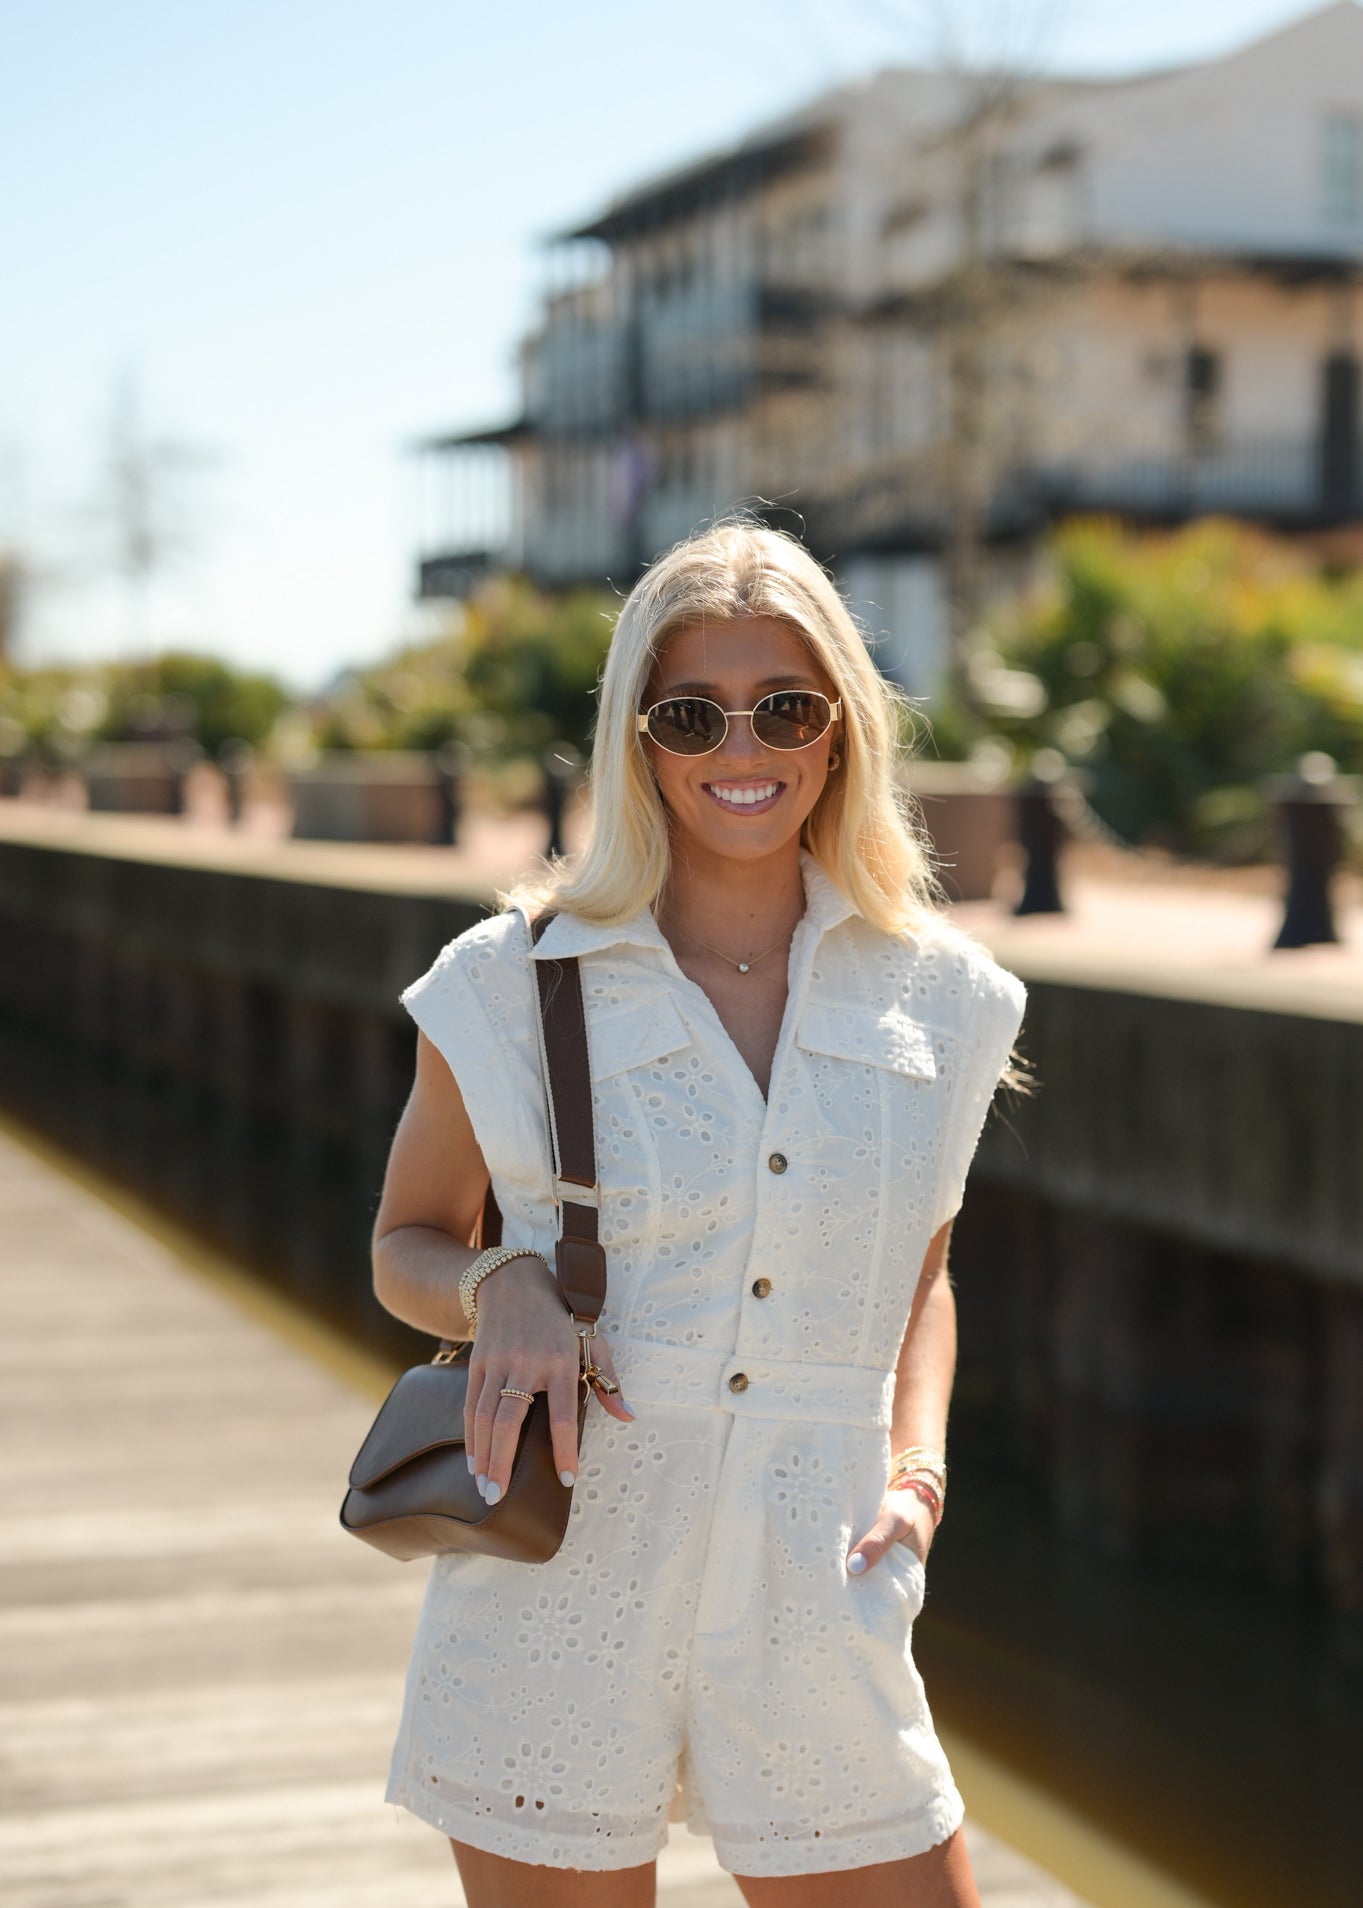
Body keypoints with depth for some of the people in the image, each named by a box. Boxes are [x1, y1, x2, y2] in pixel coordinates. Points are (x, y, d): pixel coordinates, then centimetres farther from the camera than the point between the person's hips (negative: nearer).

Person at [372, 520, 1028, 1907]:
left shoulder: (935, 994, 5)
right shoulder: (512, 981, -3)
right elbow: (407, 1246, 8)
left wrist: (915, 1461, 0)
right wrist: (503, 1289, -13)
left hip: (816, 1618, 2)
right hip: (556, 1597, -2)